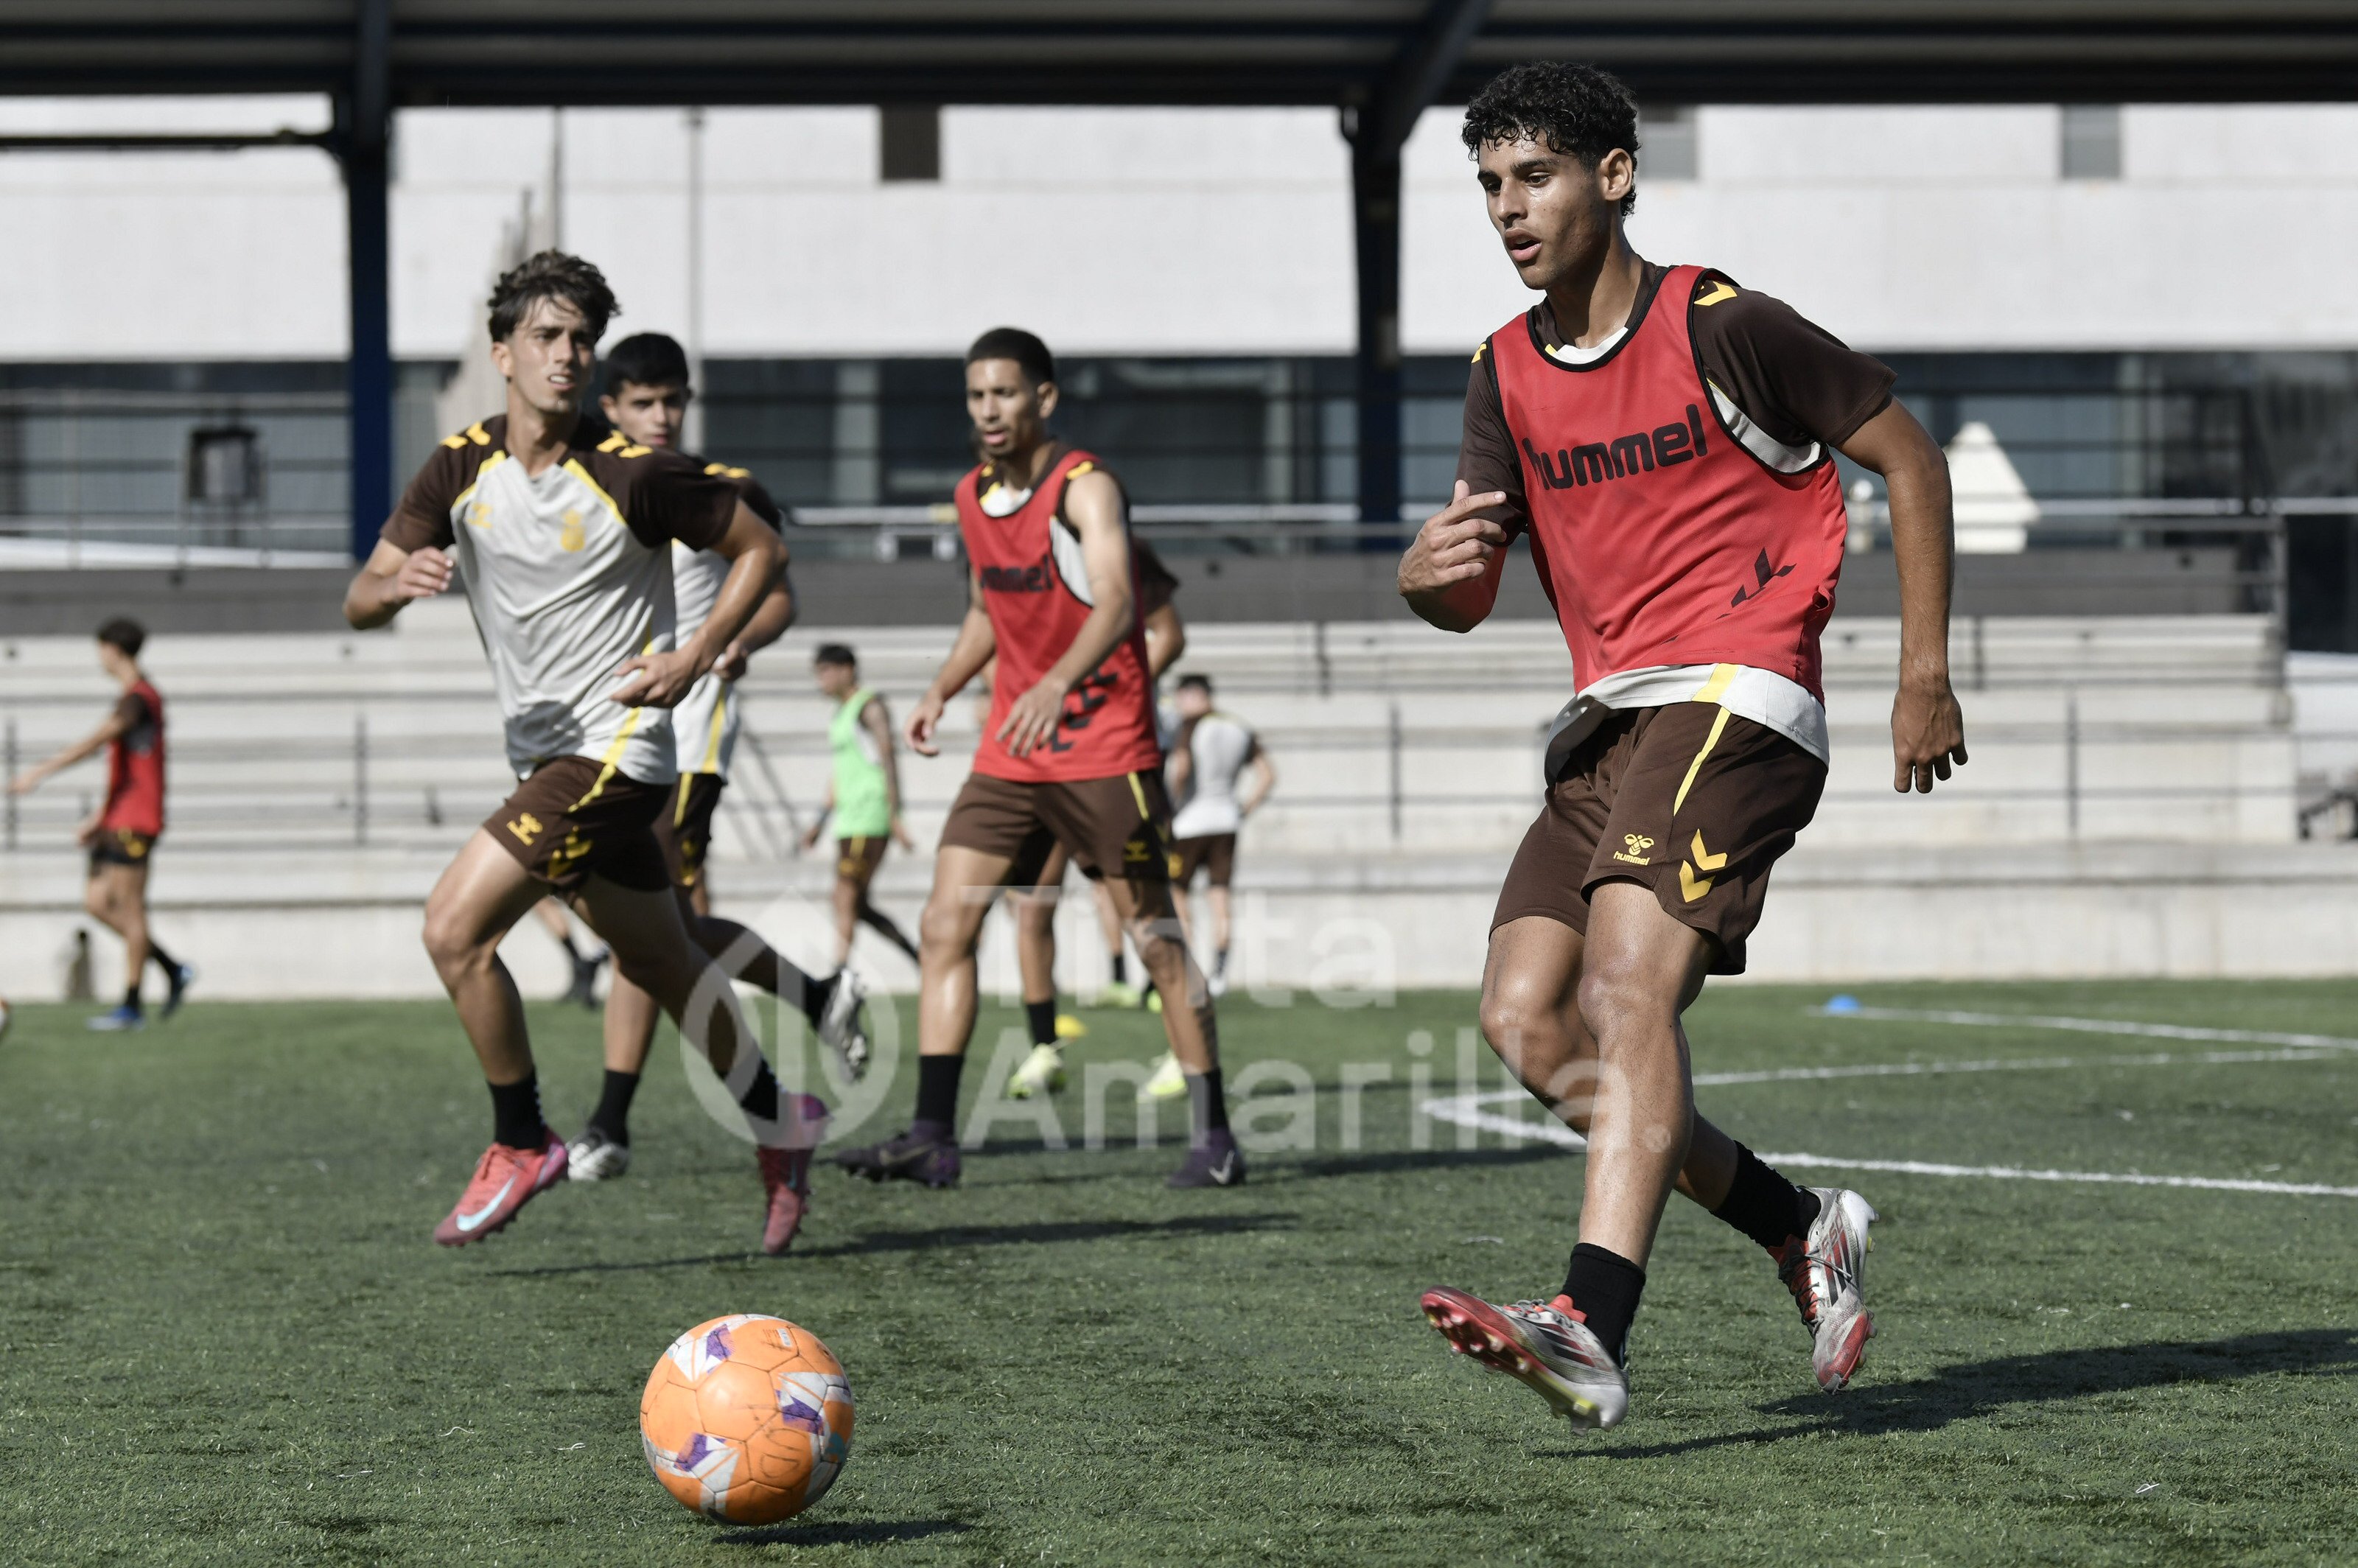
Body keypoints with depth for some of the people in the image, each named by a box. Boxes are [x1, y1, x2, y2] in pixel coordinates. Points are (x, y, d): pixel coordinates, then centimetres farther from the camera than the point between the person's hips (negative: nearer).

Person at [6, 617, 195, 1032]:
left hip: (134, 823, -10)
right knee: (96, 901, 8)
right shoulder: (136, 698, 18)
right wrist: (98, 819, 23)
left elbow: (94, 742, -28)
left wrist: (39, 772, -34)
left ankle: (131, 1008, 0)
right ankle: (173, 969, 13)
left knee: (130, 909, -5)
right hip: (119, 821, 10)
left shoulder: (138, 699, -14)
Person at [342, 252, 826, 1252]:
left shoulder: (634, 474, -14)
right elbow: (359, 602, -1)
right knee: (659, 967, 18)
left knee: (455, 927, -15)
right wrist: (399, 582, -25)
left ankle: (520, 1145, 0)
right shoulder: (461, 468, 0)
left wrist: (695, 656, -14)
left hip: (615, 746, -6)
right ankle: (777, 1121, 36)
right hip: (541, 752, 6)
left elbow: (762, 549, -2)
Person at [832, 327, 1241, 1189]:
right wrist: (940, 691, 9)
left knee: (1154, 937, 0)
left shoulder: (1084, 488, -14)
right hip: (1010, 752, 7)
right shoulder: (973, 496, 9)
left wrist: (1058, 684, -46)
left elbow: (1115, 604, -29)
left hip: (1105, 747, -7)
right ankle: (931, 1136, -6)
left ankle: (1213, 1136, 10)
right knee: (944, 924, -5)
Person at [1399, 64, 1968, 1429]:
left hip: (1734, 698, -8)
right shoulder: (1508, 373, 13)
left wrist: (1926, 678, -2)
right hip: (1610, 721, 8)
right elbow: (1469, 599, 14)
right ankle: (1804, 1231, 10)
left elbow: (1909, 456, 1)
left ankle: (1595, 1331, -37)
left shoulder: (1718, 328, -6)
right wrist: (1427, 573, -12)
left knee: (1627, 987, -25)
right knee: (1527, 1022, -3)